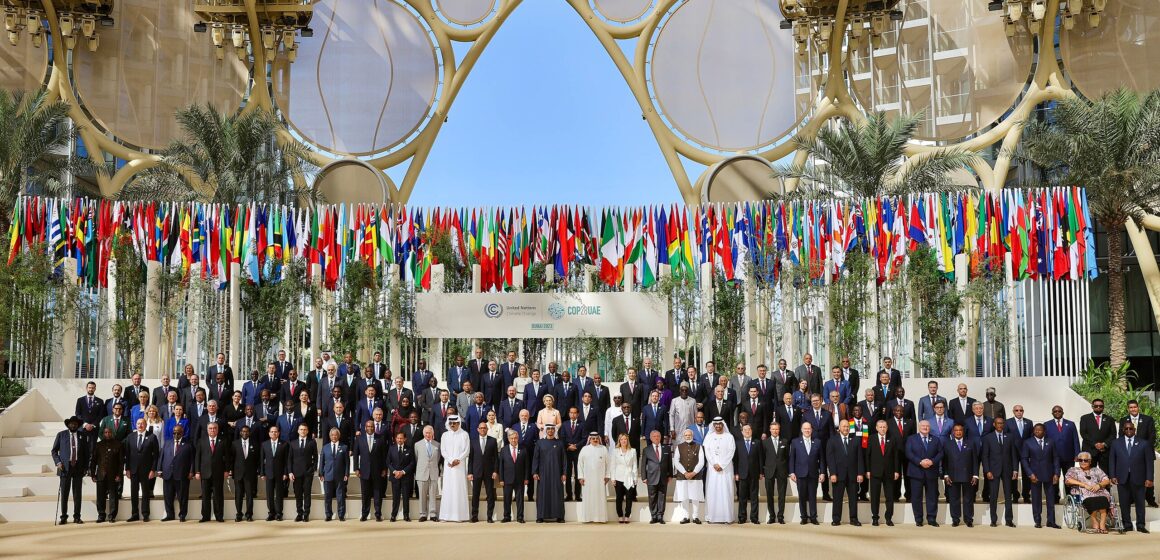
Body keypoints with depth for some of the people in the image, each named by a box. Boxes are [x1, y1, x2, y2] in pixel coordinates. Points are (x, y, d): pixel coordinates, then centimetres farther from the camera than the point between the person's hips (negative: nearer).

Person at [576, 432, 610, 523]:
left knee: (600, 497, -1)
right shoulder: (584, 449, 5)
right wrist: (581, 477, -1)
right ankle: (587, 517, 1)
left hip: (600, 478, 0)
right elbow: (580, 463, 5)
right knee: (588, 497, -1)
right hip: (588, 478, 0)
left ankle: (601, 517, 3)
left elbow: (608, 463, 6)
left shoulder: (603, 449, 6)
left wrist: (607, 476, 0)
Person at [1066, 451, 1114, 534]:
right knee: (1091, 501, -39)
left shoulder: (1096, 470, 31)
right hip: (1084, 494, -2)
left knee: (1102, 499, -37)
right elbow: (1068, 480, 3)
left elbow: (1107, 480, 18)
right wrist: (1085, 485, -6)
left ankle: (1102, 524, -38)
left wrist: (1099, 485, -5)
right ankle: (1095, 523, -29)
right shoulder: (1073, 470, 24)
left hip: (1099, 492, 2)